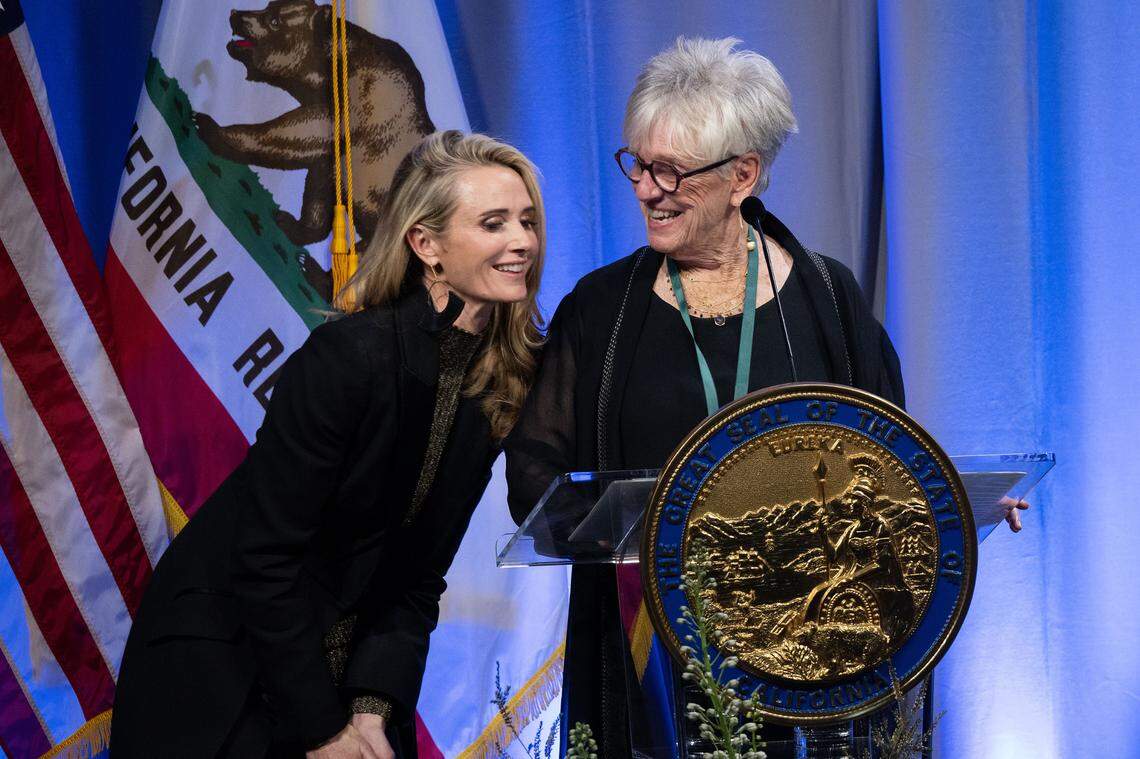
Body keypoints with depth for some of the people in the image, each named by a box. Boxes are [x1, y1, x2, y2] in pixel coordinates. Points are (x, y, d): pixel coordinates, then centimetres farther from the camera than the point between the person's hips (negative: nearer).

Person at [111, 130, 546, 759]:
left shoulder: (508, 378, -4)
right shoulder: (349, 356, -23)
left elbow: (419, 574, -1)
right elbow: (265, 558, -21)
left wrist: (374, 706, -12)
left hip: (347, 670, 5)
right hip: (220, 661, -5)